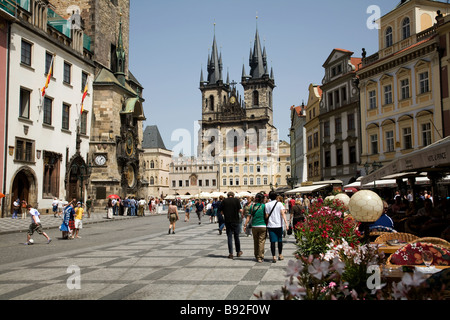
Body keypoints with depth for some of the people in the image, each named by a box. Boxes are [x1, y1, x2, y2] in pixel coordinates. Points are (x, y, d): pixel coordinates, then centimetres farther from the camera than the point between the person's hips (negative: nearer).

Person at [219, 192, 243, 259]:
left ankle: (231, 253, 1)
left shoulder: (224, 201, 1)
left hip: (227, 221, 1)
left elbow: (222, 212, 2)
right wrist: (241, 215, 14)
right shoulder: (236, 200, -2)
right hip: (235, 221, 0)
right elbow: (240, 210, -6)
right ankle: (238, 252, 22)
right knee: (236, 236, 12)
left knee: (229, 237, 4)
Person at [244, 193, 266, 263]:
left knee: (255, 241, 14)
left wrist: (245, 225, 7)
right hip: (262, 226, -3)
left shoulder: (252, 206, 4)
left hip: (254, 226, 3)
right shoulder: (264, 206, -3)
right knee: (261, 241, 0)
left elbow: (249, 217, 4)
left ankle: (256, 256, 22)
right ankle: (260, 257, -2)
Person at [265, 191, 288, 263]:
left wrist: (267, 223, 14)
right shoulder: (279, 204, 0)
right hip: (279, 225, 0)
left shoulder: (267, 205, 0)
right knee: (279, 240, 14)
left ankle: (274, 256, -7)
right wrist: (286, 222, -15)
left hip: (270, 225, 0)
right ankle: (280, 255, 24)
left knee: (273, 241, -1)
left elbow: (266, 216, -1)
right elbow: (283, 213, -11)